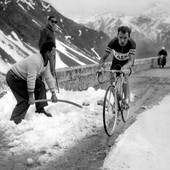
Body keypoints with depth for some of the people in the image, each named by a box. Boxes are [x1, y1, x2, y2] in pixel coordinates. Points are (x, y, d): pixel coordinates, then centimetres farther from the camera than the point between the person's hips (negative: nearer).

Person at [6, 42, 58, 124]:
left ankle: (40, 110, 11)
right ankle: (14, 121, -10)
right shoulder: (35, 61, -31)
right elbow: (31, 79, -32)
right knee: (25, 99, -14)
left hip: (22, 77, 10)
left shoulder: (46, 62, 1)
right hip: (13, 78, -10)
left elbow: (48, 77, 6)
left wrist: (53, 94, 5)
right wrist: (31, 97, -26)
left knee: (40, 85, 5)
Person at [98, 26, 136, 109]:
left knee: (125, 74, -31)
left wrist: (124, 68, -62)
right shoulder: (113, 42, -30)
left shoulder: (131, 43, -34)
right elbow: (104, 57, -29)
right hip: (116, 61, 2)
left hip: (127, 62, -2)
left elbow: (131, 60, -42)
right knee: (112, 78, -14)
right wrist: (101, 66, -49)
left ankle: (127, 99, -22)